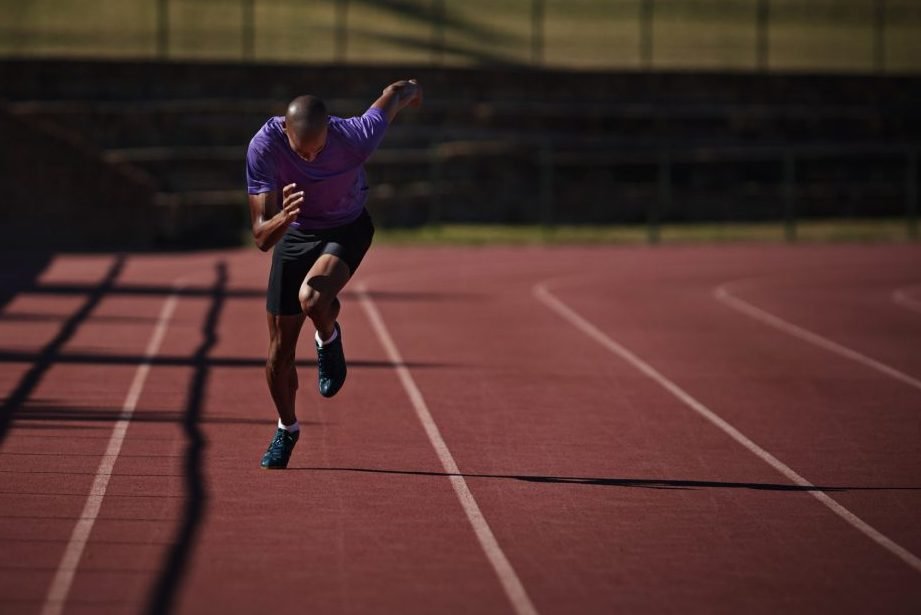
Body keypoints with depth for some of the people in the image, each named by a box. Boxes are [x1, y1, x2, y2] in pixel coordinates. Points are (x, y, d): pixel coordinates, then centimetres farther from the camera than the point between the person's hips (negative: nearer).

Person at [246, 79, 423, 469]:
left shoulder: (355, 137, -34)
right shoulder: (264, 147, -31)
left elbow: (395, 95, -10)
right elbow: (262, 239, -29)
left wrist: (409, 90, 15)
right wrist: (283, 218, -53)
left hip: (347, 230, -2)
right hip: (295, 233, 2)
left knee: (311, 299, -34)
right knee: (280, 347, 5)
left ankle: (329, 340, 3)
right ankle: (286, 429, 33)